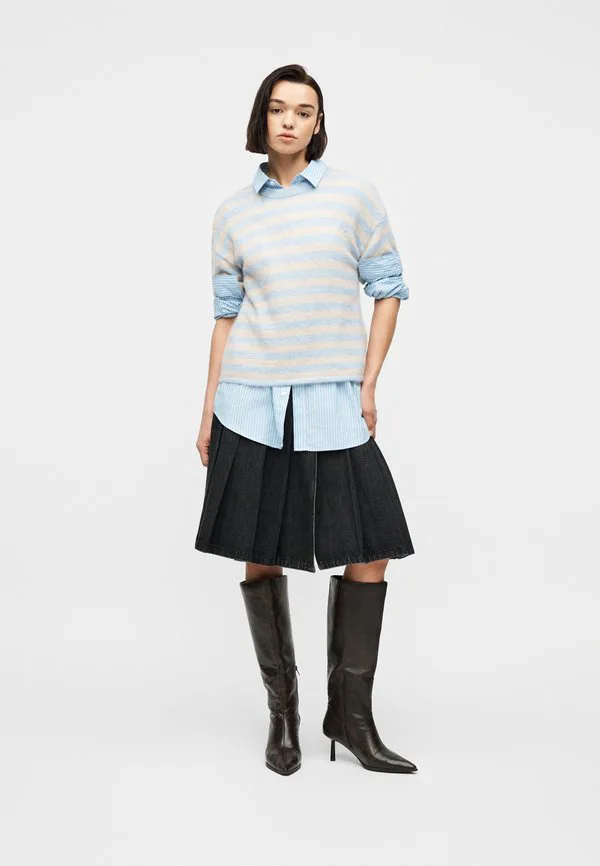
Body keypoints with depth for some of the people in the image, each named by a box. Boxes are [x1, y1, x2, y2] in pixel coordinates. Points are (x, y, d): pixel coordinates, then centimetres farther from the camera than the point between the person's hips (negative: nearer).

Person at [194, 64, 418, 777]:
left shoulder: (353, 194, 5)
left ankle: (350, 715, 13)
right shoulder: (233, 213, 9)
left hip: (333, 404, -1)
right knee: (260, 558, 4)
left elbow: (388, 288, 5)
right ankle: (282, 711, 21)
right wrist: (208, 410, 8)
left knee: (369, 552, -4)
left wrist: (369, 383, -3)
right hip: (251, 404, 1)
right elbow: (226, 312, 11)